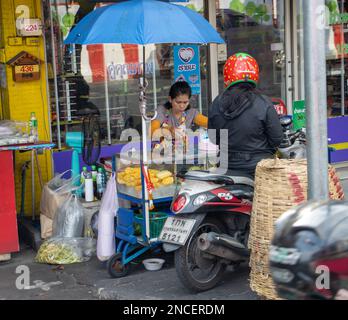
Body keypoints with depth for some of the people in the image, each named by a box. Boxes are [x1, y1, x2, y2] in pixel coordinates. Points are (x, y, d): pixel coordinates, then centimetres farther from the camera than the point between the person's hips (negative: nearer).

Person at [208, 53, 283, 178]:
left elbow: (213, 137, 8)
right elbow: (277, 138, -6)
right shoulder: (264, 104, -12)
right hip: (258, 168, -3)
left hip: (229, 170, 4)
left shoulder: (216, 104, -1)